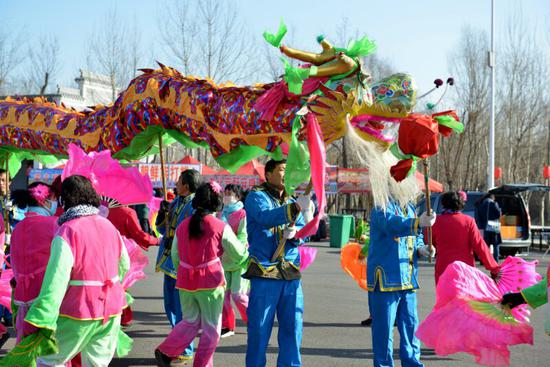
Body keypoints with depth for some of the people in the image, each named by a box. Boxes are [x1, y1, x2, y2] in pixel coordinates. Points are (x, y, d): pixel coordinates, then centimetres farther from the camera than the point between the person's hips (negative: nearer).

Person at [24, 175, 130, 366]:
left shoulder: (66, 232, -16)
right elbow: (124, 265, 18)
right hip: (112, 311, 6)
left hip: (78, 316, -6)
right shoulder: (109, 226, 6)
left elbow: (56, 280, -23)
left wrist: (41, 322, -24)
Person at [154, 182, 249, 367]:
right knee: (211, 327, 8)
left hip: (185, 280, 5)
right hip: (210, 281, -5)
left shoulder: (182, 226, 4)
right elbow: (239, 255, 0)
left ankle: (164, 352, 9)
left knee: (190, 321, 19)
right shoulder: (221, 227, -9)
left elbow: (175, 256, 13)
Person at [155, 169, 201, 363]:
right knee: (170, 306, 17)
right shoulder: (176, 202, 12)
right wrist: (163, 212, 2)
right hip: (170, 261, 9)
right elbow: (162, 229, 18)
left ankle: (185, 351, 8)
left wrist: (174, 241, -19)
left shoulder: (195, 206, -15)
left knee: (181, 309, -3)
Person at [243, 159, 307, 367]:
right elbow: (264, 217, -22)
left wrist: (294, 233, -11)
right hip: (264, 271, -6)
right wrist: (294, 209, -37)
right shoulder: (256, 197, -1)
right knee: (259, 328, -1)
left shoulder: (291, 202, 20)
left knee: (292, 326, 6)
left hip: (291, 272, 6)